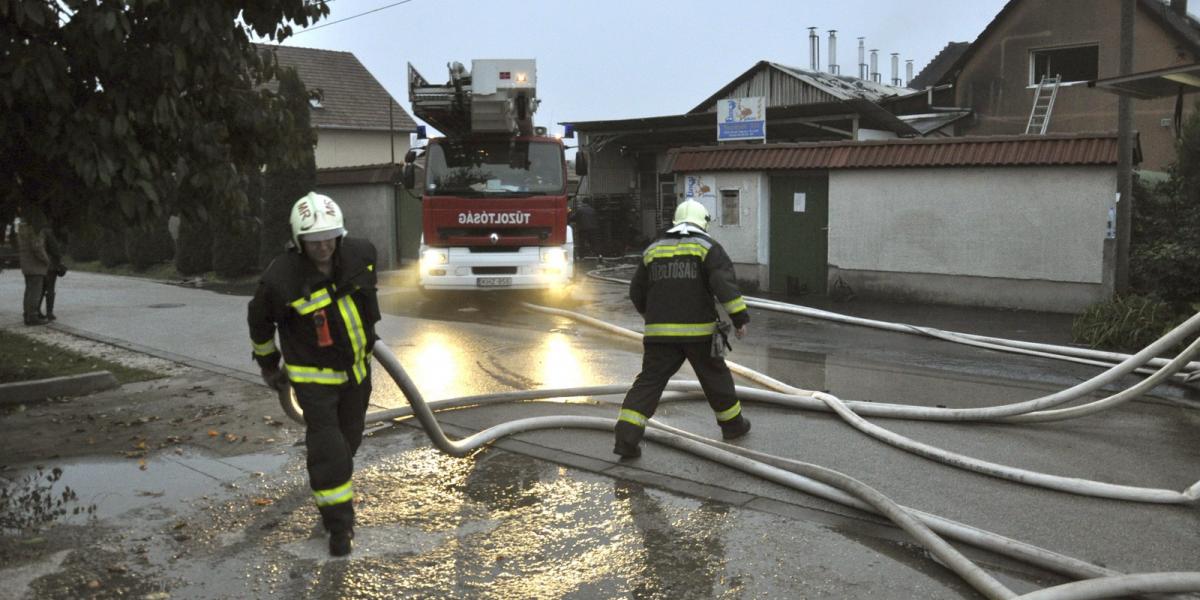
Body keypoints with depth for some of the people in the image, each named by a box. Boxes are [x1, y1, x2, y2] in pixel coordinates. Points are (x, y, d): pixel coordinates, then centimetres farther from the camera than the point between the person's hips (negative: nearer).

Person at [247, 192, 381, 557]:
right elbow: (260, 321, -5)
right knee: (327, 448, -9)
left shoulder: (361, 254, -13)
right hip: (313, 375, -5)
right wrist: (268, 365, 7)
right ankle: (338, 521, 8)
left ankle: (334, 494, 46)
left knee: (348, 440, 19)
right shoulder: (282, 280, -26)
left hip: (355, 367, 5)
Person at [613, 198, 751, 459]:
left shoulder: (653, 249, 13)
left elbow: (637, 293, 18)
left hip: (659, 332, 2)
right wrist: (740, 317, -13)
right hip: (698, 330, -2)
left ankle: (626, 437, -10)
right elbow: (724, 283, -14)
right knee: (715, 377, 17)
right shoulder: (708, 247, 1)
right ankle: (732, 423, 33)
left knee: (649, 382, 1)